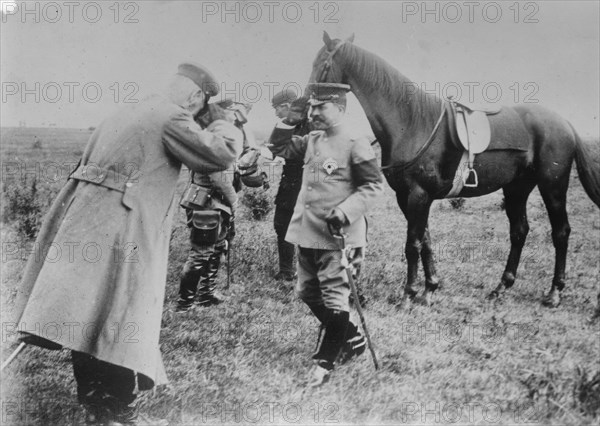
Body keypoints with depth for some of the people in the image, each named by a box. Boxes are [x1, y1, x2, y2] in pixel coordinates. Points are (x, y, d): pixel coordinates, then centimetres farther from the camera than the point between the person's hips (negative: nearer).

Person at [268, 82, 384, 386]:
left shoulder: (355, 145, -11)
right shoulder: (312, 140, 11)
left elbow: (373, 186, -12)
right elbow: (279, 147, 21)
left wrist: (345, 213, -23)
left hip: (336, 236, -9)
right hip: (307, 233, 9)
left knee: (333, 298, -1)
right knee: (307, 293, 16)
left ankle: (325, 361, 13)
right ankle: (352, 341, 31)